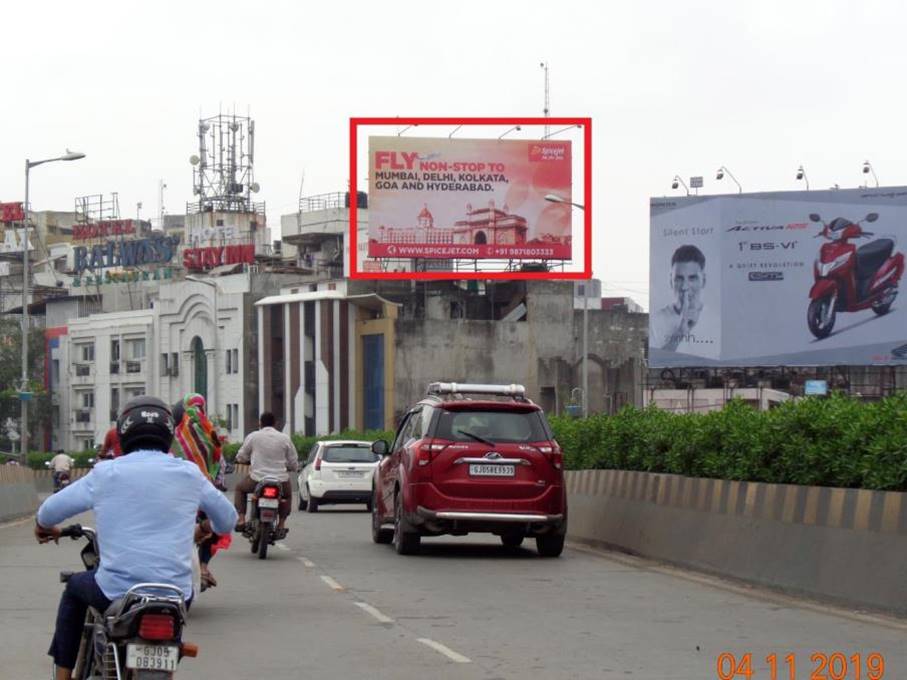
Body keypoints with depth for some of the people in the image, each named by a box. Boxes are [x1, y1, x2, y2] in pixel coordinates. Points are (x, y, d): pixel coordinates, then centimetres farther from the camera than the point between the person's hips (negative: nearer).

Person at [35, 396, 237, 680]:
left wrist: (44, 527, 32)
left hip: (115, 591, -1)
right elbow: (228, 518, 15)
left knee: (74, 588, 32)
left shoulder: (105, 474, -2)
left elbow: (51, 510, 8)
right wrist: (213, 528, 40)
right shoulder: (189, 473, 2)